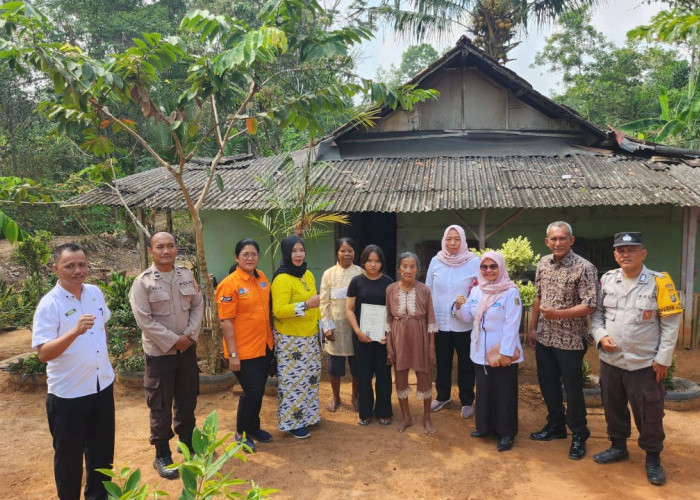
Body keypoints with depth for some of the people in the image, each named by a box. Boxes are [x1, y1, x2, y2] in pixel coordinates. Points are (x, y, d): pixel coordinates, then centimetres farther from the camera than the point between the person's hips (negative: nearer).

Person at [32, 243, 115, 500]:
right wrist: (75, 331, -39)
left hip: (102, 385, 6)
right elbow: (43, 353, -25)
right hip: (68, 393, -6)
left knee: (102, 449, 20)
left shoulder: (95, 293, 0)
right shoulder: (49, 305, -18)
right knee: (69, 455, 11)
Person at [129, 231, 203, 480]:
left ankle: (187, 440, 38)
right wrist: (173, 340, -16)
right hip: (159, 352, -4)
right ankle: (162, 455, 21)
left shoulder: (187, 275, 2)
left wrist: (191, 335, -8)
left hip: (187, 348, 5)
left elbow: (198, 305, 5)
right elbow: (144, 320, -16)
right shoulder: (142, 282, -13)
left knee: (188, 399, 17)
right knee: (161, 406, 6)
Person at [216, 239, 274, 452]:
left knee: (259, 390, 16)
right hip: (244, 351, -6)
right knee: (252, 391, -1)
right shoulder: (229, 284, -16)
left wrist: (271, 335, 13)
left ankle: (253, 427, 36)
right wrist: (232, 354, -18)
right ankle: (241, 432, 22)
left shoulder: (262, 278, 4)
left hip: (264, 347, 6)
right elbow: (226, 322, -17)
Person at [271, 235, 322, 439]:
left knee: (309, 377, 16)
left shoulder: (308, 275, 8)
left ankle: (307, 414, 33)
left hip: (310, 336, 8)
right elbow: (278, 311, -23)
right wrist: (306, 305, -31)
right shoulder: (282, 279, -16)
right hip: (290, 339, -8)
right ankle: (292, 422, 15)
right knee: (292, 380, 0)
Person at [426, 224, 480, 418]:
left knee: (465, 364, 10)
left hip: (464, 323, -2)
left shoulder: (474, 262, -7)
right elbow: (428, 290, 6)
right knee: (442, 362, 17)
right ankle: (443, 396, 37)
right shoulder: (436, 261, 1)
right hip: (440, 322, 3)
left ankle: (467, 401, 28)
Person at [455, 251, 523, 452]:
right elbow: (468, 317, 10)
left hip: (503, 353, -6)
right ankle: (485, 426, 31)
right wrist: (460, 306, -11)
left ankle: (506, 433, 17)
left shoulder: (510, 291, -13)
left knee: (504, 393, 4)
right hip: (481, 352, 6)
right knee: (483, 390, 16)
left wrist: (506, 352, -21)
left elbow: (512, 325, -17)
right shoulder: (476, 291, 6)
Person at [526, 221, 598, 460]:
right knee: (547, 384, 17)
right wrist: (533, 327, 14)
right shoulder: (543, 263, 4)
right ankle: (556, 426, 36)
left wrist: (557, 313, -25)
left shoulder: (584, 268, -16)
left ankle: (579, 435, 25)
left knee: (572, 388, 6)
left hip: (570, 340, -6)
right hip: (544, 337, 6)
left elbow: (589, 306, -18)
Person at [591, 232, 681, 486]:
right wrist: (601, 336, -8)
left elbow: (670, 324, -7)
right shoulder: (607, 280, 0)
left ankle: (653, 458, 27)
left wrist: (663, 359, -9)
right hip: (610, 360, 4)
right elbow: (596, 313, 9)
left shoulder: (659, 282, -9)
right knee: (613, 407, 17)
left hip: (645, 363, -4)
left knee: (649, 413, 6)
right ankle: (618, 447, 37)